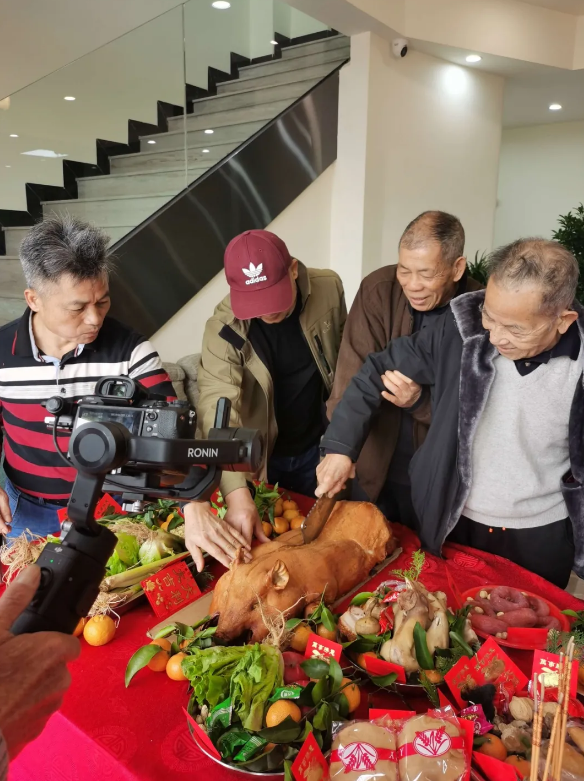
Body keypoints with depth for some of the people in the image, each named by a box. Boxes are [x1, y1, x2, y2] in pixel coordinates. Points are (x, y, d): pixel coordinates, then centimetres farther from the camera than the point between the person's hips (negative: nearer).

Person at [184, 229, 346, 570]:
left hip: (317, 445, 3)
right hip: (259, 456, -2)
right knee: (263, 539, 17)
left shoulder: (329, 288, -16)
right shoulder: (223, 330, -26)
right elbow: (218, 413, -34)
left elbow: (345, 358, -1)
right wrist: (238, 496, -45)